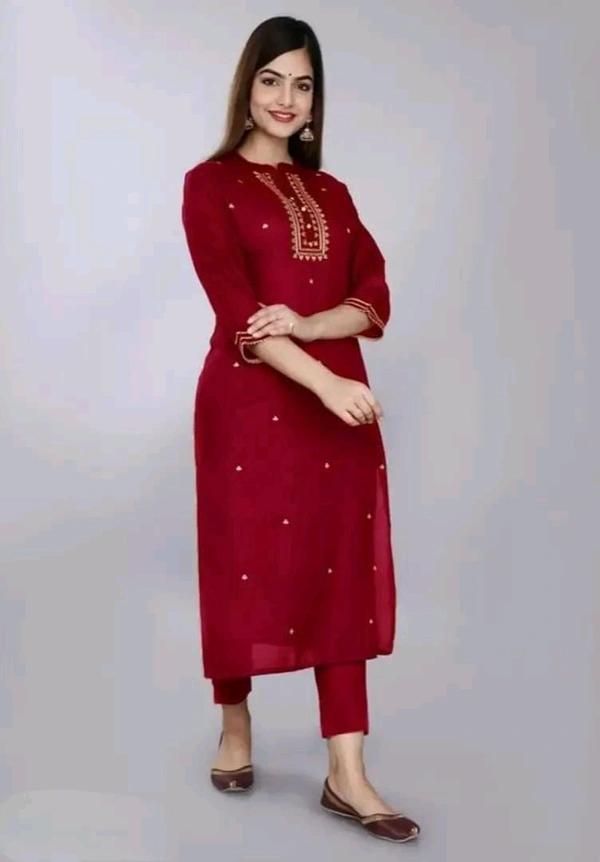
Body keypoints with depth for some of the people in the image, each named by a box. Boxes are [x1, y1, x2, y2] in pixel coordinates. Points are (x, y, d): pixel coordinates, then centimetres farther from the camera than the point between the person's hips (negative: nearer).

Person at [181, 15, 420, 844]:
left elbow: (375, 297, 4)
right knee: (246, 569, 5)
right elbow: (236, 310, -12)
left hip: (338, 401, 4)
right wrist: (325, 383, -22)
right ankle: (236, 729, 29)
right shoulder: (210, 185, -1)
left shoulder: (331, 193, 15)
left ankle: (347, 774, 6)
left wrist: (304, 324, -15)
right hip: (251, 405, -4)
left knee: (342, 575, 2)